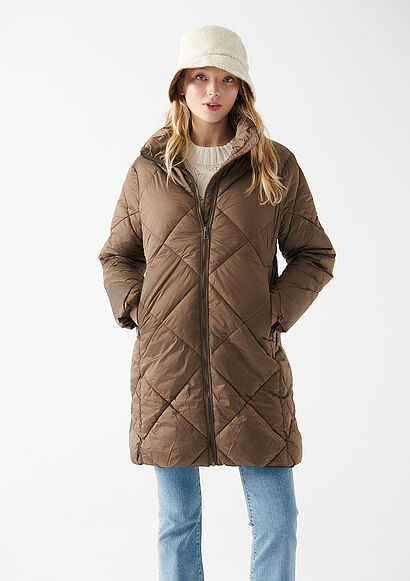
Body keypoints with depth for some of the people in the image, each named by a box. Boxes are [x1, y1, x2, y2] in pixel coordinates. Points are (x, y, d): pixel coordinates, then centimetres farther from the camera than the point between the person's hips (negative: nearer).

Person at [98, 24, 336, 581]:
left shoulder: (277, 167, 4)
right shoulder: (149, 169, 7)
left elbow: (314, 254, 9)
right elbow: (116, 255, 17)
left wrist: (275, 314, -5)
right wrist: (135, 309, 0)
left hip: (251, 366, 0)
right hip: (166, 364, 1)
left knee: (277, 520, 6)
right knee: (177, 521, 11)